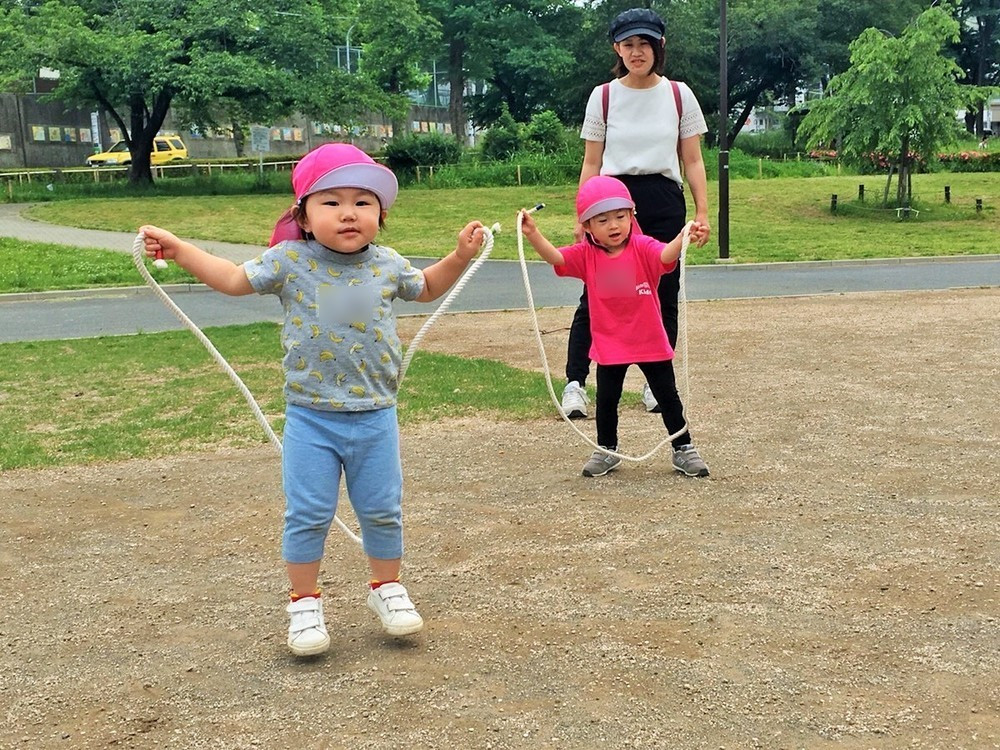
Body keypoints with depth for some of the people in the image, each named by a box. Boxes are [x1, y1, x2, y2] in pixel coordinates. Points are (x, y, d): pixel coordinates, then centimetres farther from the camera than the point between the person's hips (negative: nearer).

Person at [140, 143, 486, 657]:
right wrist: (176, 249, 0)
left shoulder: (387, 265, 2)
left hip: (375, 416, 2)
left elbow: (425, 288, 22)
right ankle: (304, 601, 20)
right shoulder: (290, 260, -6)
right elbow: (234, 279, 5)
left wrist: (461, 256, 11)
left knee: (382, 511, 11)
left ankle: (387, 586, 32)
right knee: (307, 514, 2)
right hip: (310, 418, -2)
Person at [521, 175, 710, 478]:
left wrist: (684, 236, -56)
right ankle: (606, 450, 28)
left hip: (651, 342, -1)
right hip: (609, 346, 1)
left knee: (668, 396, 9)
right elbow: (554, 256, -21)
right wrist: (532, 234, -39)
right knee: (606, 399, 9)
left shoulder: (643, 248, -14)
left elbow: (666, 255, -34)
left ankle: (683, 449, 24)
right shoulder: (586, 255, -8)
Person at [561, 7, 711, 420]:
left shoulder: (678, 94, 5)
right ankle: (575, 382, -1)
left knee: (663, 296, 5)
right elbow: (591, 163, 6)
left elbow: (692, 161, 7)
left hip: (664, 204, 1)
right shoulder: (603, 96, 4)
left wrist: (703, 212, -1)